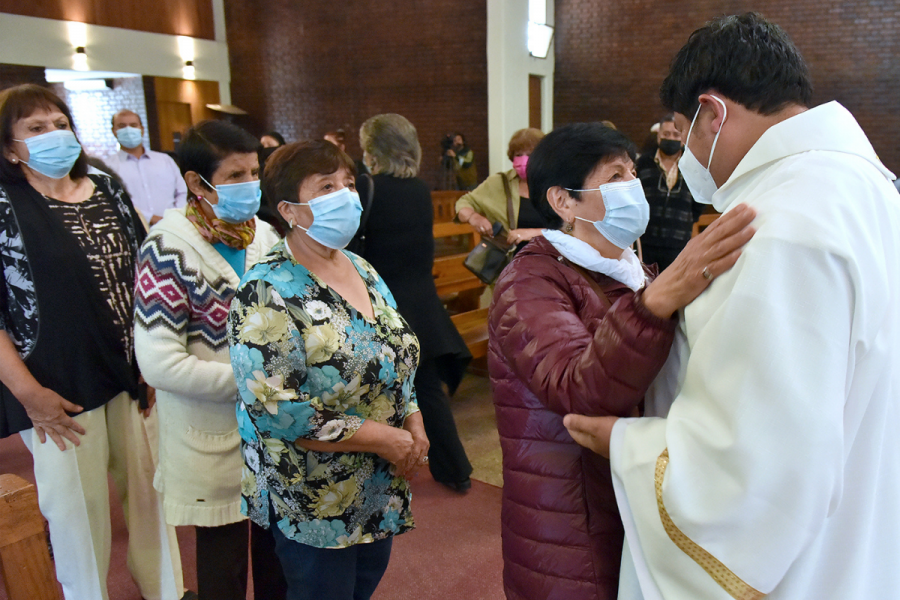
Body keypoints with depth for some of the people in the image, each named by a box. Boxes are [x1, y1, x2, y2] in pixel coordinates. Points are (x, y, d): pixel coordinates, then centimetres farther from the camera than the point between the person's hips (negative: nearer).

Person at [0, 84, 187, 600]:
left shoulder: (108, 191, 8)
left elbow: (144, 274, 14)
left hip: (135, 373, 4)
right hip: (59, 389, -4)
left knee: (150, 485, 15)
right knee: (79, 506, 7)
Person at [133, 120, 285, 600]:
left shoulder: (264, 235, 2)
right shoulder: (169, 248, -16)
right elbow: (159, 363, -21)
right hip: (213, 439, -5)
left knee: (276, 546, 21)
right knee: (223, 554, 15)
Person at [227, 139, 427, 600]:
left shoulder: (362, 270, 3)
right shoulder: (268, 291, -20)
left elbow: (398, 358, 13)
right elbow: (271, 408, -27)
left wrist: (413, 422, -4)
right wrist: (383, 439, -23)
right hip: (314, 502, -7)